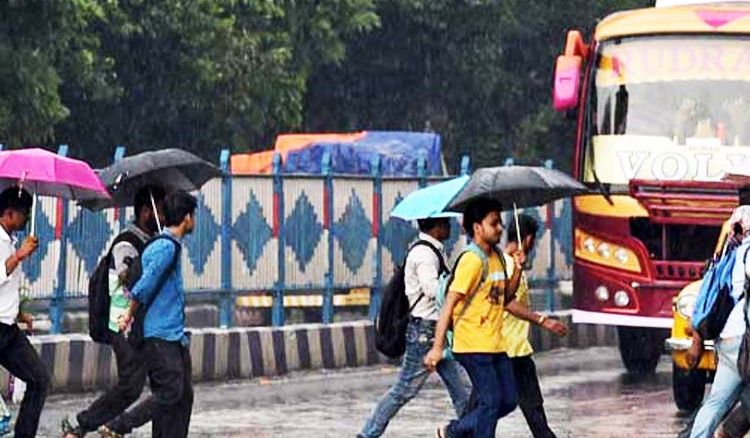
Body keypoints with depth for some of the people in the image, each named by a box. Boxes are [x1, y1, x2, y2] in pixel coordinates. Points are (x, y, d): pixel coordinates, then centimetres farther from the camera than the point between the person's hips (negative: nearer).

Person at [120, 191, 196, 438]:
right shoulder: (166, 248, -15)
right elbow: (144, 287, -19)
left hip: (176, 336, 10)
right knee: (168, 393, -15)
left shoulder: (170, 246, 16)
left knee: (184, 395, 9)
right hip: (160, 336, -10)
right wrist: (130, 316, -7)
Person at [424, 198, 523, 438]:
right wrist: (437, 347, -21)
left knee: (508, 400, 9)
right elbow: (449, 303, -17)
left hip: (496, 345, 9)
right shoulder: (472, 261, -14)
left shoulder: (498, 257, 11)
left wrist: (517, 269, 1)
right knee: (491, 402, -8)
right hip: (473, 345, -9)